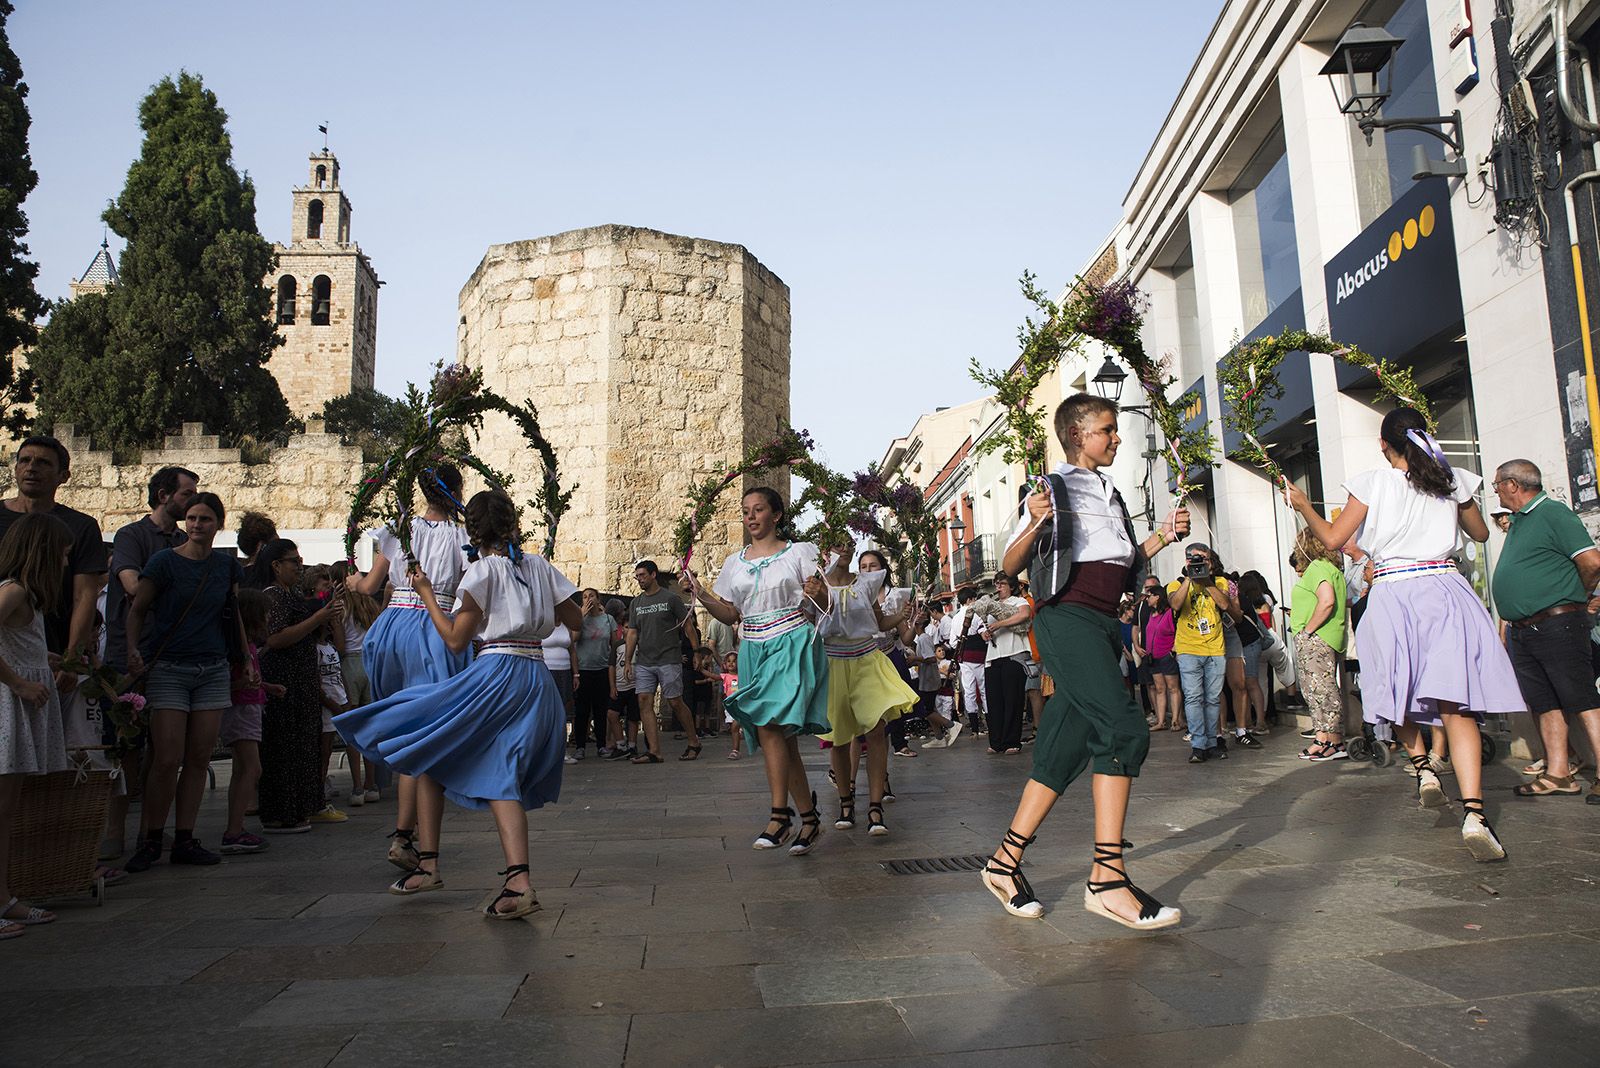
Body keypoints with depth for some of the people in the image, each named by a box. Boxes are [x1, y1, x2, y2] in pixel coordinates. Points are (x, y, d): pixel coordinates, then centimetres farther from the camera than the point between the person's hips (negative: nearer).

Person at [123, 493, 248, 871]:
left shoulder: (228, 566, 9)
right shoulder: (165, 561, -3)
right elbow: (137, 610, 0)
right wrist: (132, 650, -15)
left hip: (214, 670, 4)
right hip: (169, 669, -4)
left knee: (199, 759, 3)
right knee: (167, 760, -8)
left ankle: (185, 840, 10)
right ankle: (150, 841, 6)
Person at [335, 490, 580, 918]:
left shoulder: (482, 570, -3)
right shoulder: (539, 566, 11)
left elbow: (456, 640, -4)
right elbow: (577, 621, 15)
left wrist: (426, 594, 5)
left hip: (494, 676, -5)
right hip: (538, 681, 6)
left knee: (426, 750, 14)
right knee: (501, 777, 4)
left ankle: (428, 865, 14)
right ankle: (518, 881, -16)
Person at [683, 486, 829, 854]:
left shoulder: (798, 552, 2)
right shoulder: (734, 563, 14)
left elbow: (825, 604, 1)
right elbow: (732, 616, 14)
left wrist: (816, 593, -22)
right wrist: (702, 595, -2)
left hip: (792, 646, -5)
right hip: (753, 649, 5)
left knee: (768, 725, -22)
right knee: (782, 736, 5)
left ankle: (779, 815, -16)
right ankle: (809, 818, 14)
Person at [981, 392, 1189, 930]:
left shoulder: (1112, 495, 24)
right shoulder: (1055, 488, 0)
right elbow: (1011, 566, -4)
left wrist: (1164, 535, 17)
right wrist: (1035, 524, -22)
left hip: (1103, 624, 8)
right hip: (1067, 617, -8)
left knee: (1065, 749, 5)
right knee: (1124, 727, -21)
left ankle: (1005, 861, 13)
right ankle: (1108, 876, -19)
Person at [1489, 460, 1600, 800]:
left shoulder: (1553, 513, -8)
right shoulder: (1517, 522, 19)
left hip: (1557, 626, -9)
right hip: (1522, 631, 9)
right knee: (1544, 704, 9)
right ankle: (1558, 773, 13)